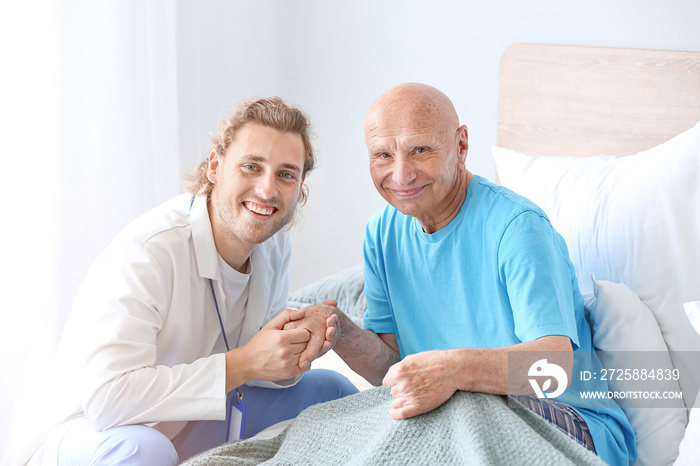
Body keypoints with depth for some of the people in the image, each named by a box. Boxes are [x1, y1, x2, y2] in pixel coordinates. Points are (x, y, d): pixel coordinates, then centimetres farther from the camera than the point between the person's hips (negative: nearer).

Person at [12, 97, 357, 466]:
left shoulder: (274, 244, -3)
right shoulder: (144, 253, -30)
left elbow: (259, 349, 5)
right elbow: (107, 397, -39)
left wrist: (292, 357, -21)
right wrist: (244, 364, -34)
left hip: (199, 421, 8)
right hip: (94, 433, -7)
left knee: (332, 390, 7)